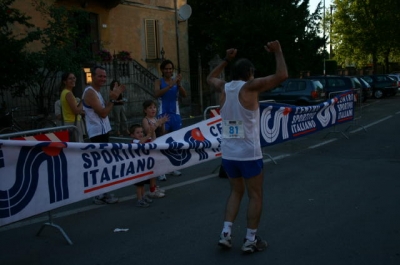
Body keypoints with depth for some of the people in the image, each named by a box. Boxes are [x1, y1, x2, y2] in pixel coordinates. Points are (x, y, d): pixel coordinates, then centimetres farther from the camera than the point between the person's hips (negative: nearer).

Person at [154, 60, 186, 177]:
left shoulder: (176, 81, 7)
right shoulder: (159, 81, -2)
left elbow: (184, 95, -3)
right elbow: (156, 94, -21)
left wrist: (179, 84, -20)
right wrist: (170, 85, -29)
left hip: (175, 114, 4)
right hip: (163, 115, -4)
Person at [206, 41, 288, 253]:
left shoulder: (224, 88, 5)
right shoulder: (250, 87, -10)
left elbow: (210, 78, 28)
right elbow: (282, 76, -12)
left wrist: (226, 60, 31)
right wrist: (277, 52, 1)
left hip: (228, 154, 6)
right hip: (249, 154, -6)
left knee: (236, 192, 22)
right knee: (255, 196, 10)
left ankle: (225, 233, 17)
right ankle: (250, 240, 16)